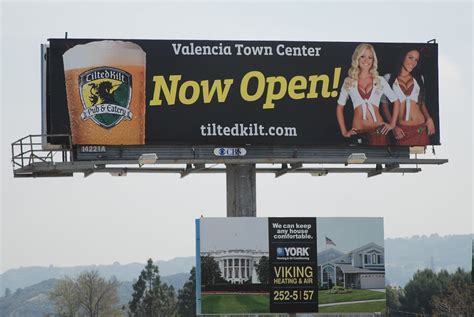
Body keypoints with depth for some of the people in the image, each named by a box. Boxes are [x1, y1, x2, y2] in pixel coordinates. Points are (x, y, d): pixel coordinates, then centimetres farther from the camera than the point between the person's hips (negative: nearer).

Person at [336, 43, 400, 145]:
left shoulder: (380, 80, 8)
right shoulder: (349, 81, 8)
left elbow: (396, 101, 15)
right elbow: (340, 107, 12)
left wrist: (392, 124, 8)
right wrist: (344, 131, 7)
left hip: (378, 130, 0)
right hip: (358, 132, 0)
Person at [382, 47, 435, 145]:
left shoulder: (419, 78, 13)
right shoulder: (389, 78, 3)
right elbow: (385, 105, 2)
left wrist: (429, 118, -1)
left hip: (420, 129, 3)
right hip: (401, 130, -3)